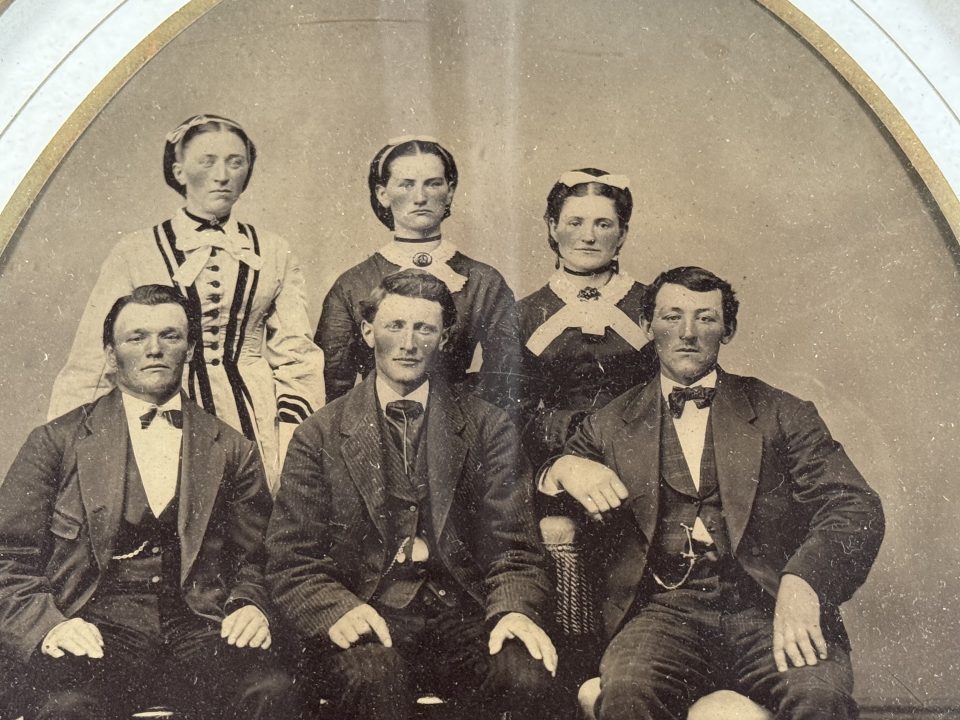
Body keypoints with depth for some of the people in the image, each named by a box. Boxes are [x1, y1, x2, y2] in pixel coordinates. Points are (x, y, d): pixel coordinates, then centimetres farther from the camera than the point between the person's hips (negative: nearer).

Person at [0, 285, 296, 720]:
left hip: (197, 630, 2)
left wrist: (250, 608, -4)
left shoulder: (231, 451, 16)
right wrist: (47, 625, -12)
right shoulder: (56, 443, 11)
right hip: (94, 631, -2)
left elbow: (253, 561, 18)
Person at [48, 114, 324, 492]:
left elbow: (296, 360, 8)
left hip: (255, 431, 1)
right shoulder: (134, 253, 4)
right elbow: (92, 359, 4)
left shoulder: (274, 255, 9)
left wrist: (292, 455, -1)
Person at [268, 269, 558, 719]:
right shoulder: (320, 436, 8)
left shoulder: (488, 428, 10)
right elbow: (291, 562, 5)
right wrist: (338, 609, -17)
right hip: (364, 620, -2)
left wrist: (514, 610, -16)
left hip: (459, 618, 2)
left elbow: (512, 548, 6)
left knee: (530, 676, -28)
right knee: (375, 675, -36)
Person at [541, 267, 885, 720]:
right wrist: (562, 470, -11)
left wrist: (802, 584, -19)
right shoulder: (609, 427, 16)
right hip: (662, 611, 0)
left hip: (766, 610, 0)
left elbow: (856, 508, 1)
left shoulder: (781, 414, 13)